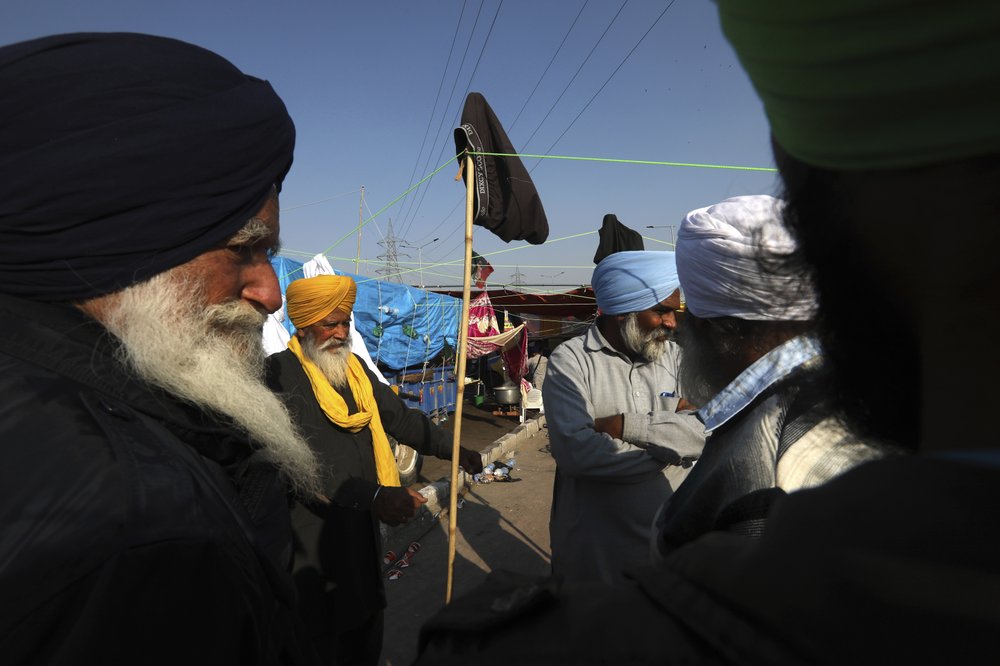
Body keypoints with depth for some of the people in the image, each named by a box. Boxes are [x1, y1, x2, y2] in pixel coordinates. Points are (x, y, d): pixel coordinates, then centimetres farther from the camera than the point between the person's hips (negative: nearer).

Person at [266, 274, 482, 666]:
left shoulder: (353, 368, 7)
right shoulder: (279, 374, -18)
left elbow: (400, 416, 11)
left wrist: (453, 450, 1)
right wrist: (372, 496, -34)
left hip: (362, 524, 7)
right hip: (313, 531, -7)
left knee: (367, 622, 22)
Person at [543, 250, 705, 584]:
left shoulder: (674, 356, 1)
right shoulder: (570, 360, -13)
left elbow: (709, 431, -11)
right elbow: (575, 450, -27)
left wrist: (626, 426, -20)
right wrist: (670, 451, -14)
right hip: (594, 547, -4)